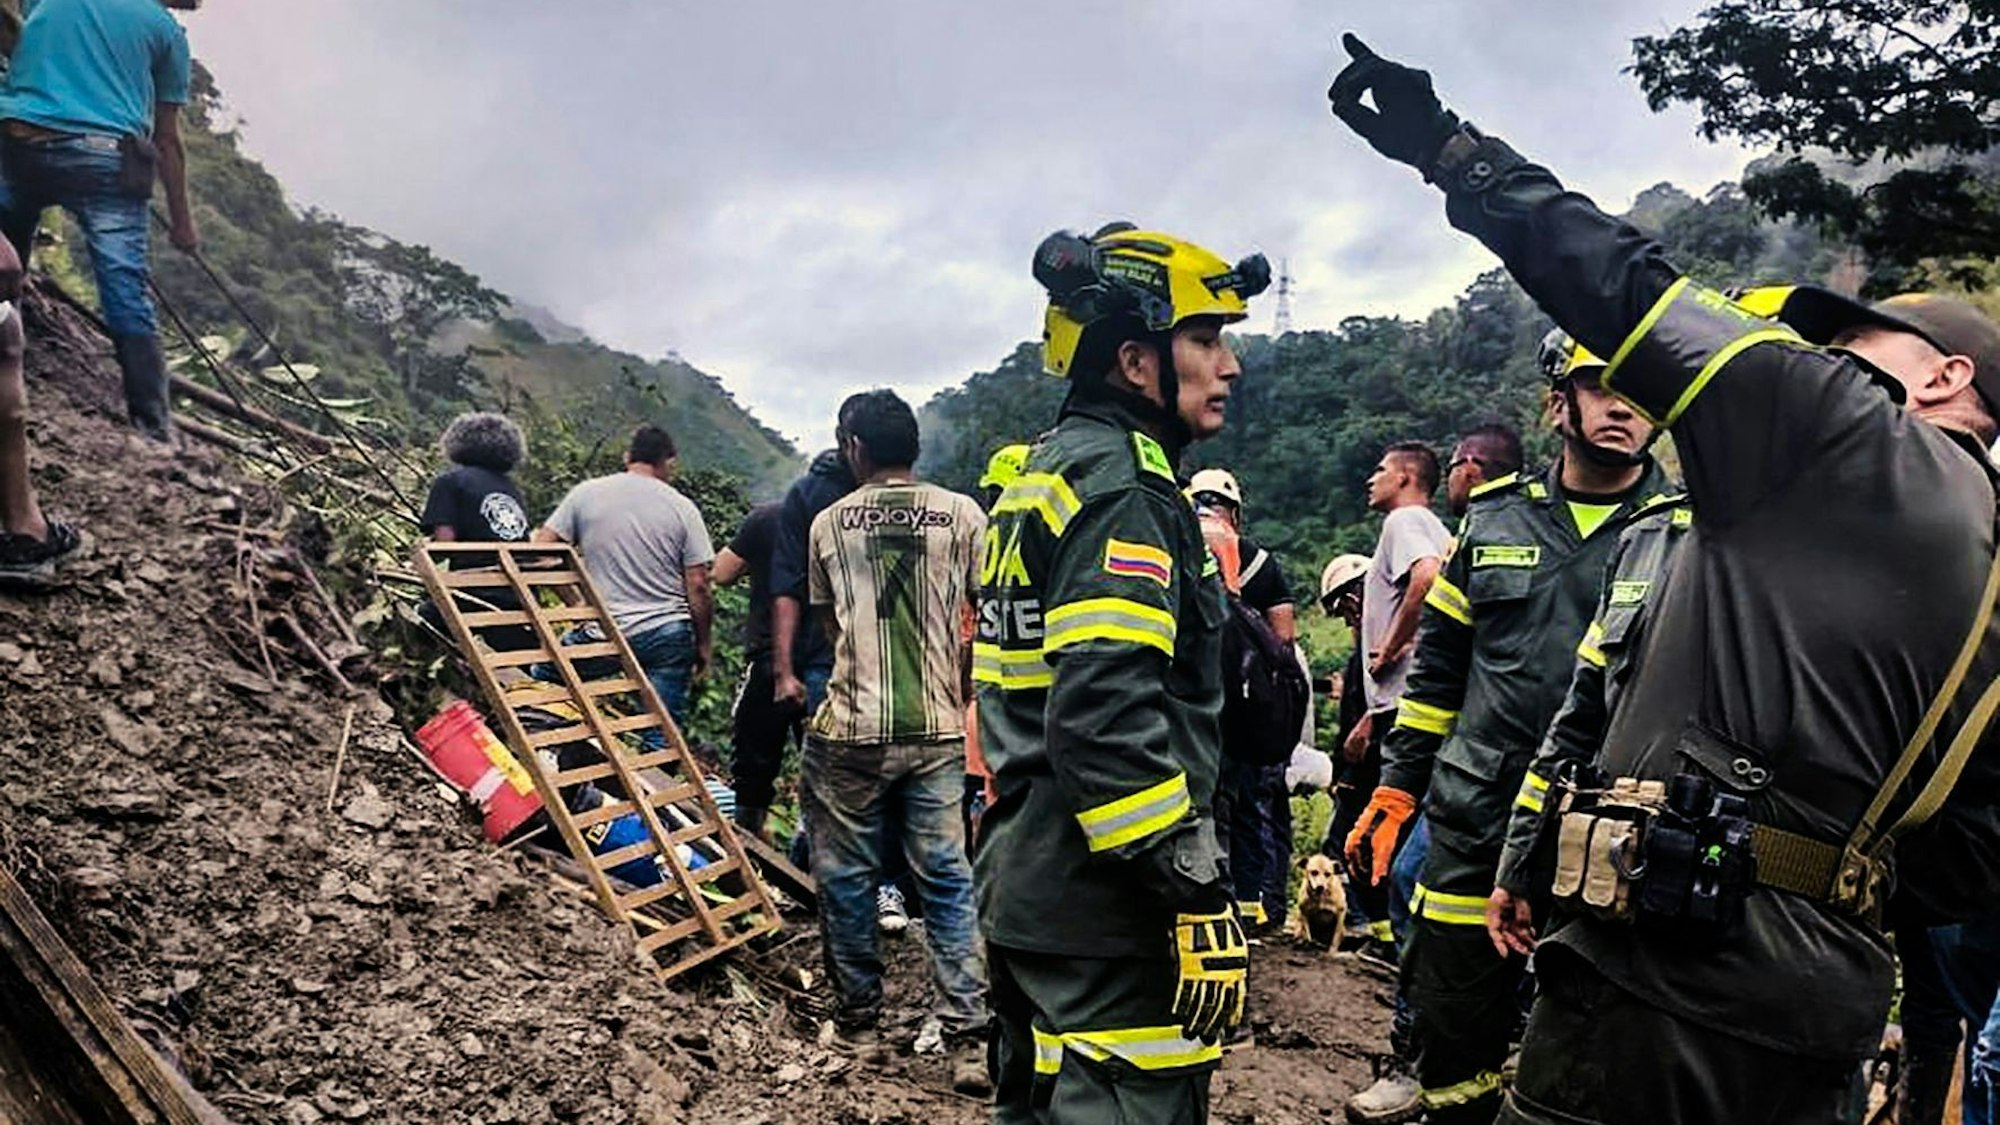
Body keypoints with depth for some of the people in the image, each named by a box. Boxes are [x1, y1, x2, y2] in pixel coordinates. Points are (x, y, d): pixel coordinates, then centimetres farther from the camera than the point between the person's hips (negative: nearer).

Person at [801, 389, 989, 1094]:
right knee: (946, 879, 6)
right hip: (937, 731, 1)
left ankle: (858, 1015, 26)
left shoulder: (828, 523, 4)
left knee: (846, 875, 14)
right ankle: (968, 1038, 3)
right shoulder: (961, 514, 1)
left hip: (851, 729, 0)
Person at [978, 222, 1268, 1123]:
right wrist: (1202, 899, -22)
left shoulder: (1042, 475, 16)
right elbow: (1111, 718, -26)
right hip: (1105, 916, -10)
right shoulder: (1120, 484, -15)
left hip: (1024, 895, 10)